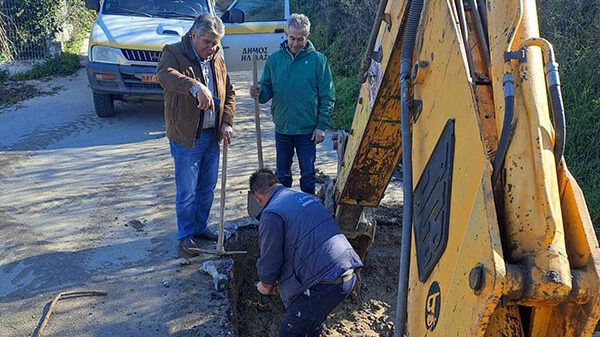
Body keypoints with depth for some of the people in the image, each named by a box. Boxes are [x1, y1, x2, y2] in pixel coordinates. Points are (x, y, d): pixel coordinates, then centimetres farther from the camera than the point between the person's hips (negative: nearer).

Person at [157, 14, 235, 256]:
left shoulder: (217, 59, 9)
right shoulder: (174, 53, -10)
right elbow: (165, 74, -33)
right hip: (186, 138, -6)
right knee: (187, 193, 3)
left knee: (207, 189, 16)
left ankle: (200, 227, 34)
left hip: (212, 136, 6)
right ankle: (186, 235, 21)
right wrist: (196, 86, -50)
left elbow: (229, 93, 15)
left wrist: (226, 122, 1)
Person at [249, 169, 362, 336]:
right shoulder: (305, 196, 19)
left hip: (325, 283, -9)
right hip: (349, 275, 9)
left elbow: (270, 260, -5)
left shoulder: (271, 215, -9)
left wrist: (266, 285, 18)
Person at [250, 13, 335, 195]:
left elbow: (327, 97, -3)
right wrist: (259, 93, -16)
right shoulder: (274, 59, 2)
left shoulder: (318, 60, -5)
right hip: (282, 128, 3)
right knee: (282, 174, 15)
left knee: (308, 175, 7)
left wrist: (321, 126, -8)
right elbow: (267, 88, 8)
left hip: (307, 130, -2)